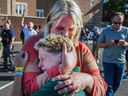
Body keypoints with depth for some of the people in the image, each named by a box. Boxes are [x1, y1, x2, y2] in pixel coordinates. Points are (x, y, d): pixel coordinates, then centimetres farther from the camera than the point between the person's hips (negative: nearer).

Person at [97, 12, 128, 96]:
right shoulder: (105, 31, -2)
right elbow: (99, 45, 0)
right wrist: (108, 44, -19)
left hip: (120, 61, 3)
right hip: (108, 61, -2)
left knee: (117, 84, 17)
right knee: (109, 84, -1)